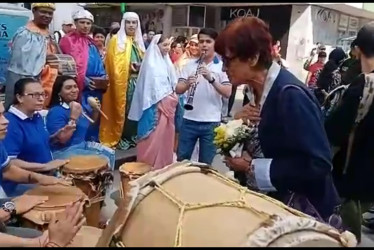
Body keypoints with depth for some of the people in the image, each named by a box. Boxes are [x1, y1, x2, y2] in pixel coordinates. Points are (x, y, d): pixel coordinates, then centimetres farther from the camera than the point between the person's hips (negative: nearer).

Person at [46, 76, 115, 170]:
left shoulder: (79, 105, 7)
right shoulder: (56, 111, -18)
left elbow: (88, 125, 23)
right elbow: (62, 139, -26)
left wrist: (95, 111, 5)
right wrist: (73, 118, -28)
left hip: (83, 144, 9)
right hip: (64, 151, -9)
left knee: (110, 153, 1)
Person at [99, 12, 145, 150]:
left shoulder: (138, 41, 18)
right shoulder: (116, 40, -1)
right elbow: (114, 64, -9)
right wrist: (129, 67, -18)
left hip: (138, 81, 6)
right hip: (123, 81, -6)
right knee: (123, 109, -6)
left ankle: (132, 136, 15)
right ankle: (121, 138, 3)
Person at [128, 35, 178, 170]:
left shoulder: (165, 62, 13)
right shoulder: (151, 64, -12)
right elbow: (154, 89, -16)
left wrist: (173, 96, 4)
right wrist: (168, 99, -12)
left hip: (167, 106, 8)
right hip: (156, 107, -8)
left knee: (165, 137, 14)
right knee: (154, 139, -2)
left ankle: (164, 165, 25)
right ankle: (150, 167, 8)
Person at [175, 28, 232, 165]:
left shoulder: (223, 66, -1)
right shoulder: (190, 64, 6)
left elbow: (227, 93, -12)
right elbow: (178, 90, 0)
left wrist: (211, 79, -25)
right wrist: (188, 84, -22)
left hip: (211, 122, -2)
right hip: (189, 120, 2)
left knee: (206, 163, 9)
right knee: (181, 158, 10)